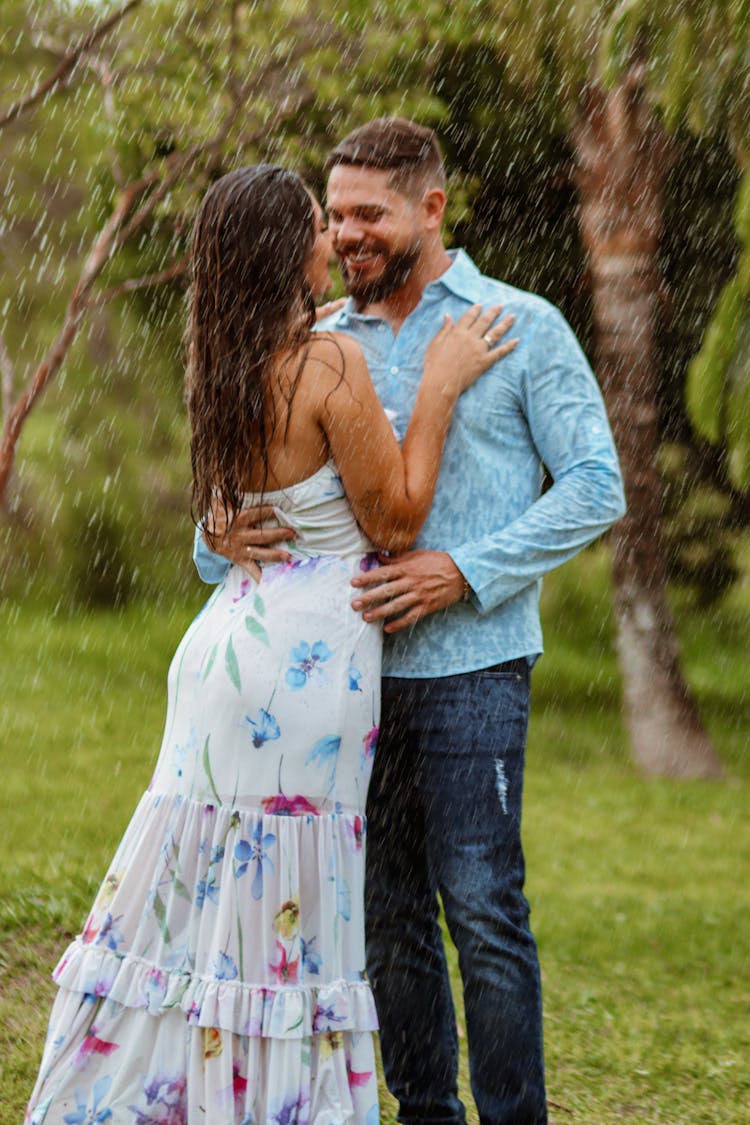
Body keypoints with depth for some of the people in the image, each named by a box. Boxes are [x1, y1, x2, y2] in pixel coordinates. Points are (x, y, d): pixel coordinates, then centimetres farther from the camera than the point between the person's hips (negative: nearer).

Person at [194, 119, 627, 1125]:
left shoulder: (522, 328, 1)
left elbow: (595, 488, -4)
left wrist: (464, 570, -15)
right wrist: (225, 537, -11)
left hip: (469, 668, -5)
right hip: (350, 666, 5)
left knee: (482, 908, -7)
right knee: (385, 911, 10)